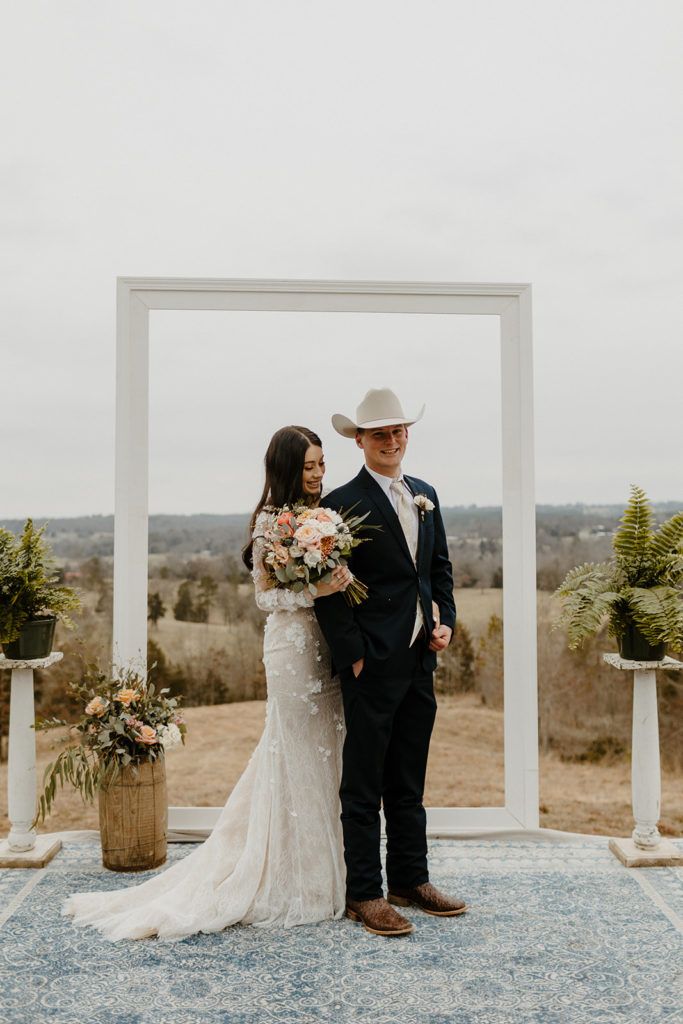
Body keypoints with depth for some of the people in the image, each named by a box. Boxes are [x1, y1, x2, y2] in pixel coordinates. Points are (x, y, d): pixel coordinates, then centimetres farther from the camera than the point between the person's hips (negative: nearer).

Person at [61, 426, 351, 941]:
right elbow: (266, 595, -11)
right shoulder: (271, 519, -9)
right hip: (293, 650, -7)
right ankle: (298, 884, 14)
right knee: (299, 762, 1)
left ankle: (321, 873, 26)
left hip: (329, 647, 7)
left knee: (324, 757, 12)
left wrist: (342, 580, -3)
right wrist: (316, 590, -22)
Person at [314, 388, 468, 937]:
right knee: (364, 788, 4)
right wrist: (354, 658, -15)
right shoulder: (342, 505, -10)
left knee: (408, 783, 17)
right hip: (373, 665, -7)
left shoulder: (426, 495, 12)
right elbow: (331, 590, -12)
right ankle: (364, 893, 15)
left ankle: (410, 879, 30)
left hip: (420, 660, 7)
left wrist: (446, 621, 3)